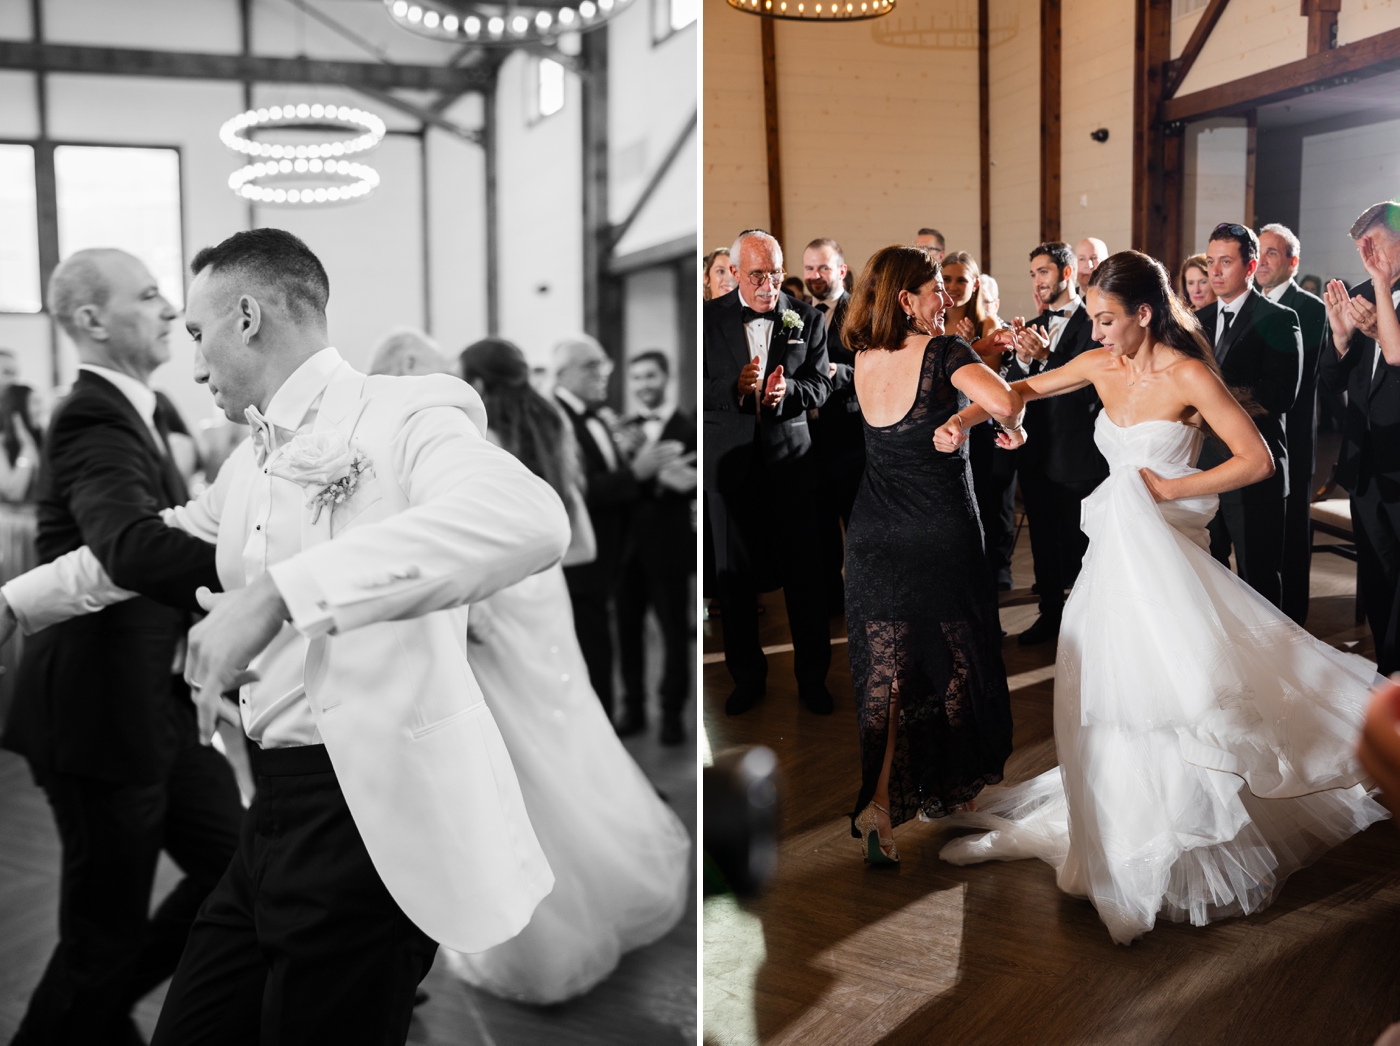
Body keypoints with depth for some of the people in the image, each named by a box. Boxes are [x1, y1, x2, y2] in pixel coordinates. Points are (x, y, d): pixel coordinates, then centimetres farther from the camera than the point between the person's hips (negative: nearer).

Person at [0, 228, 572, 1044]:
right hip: (282, 809, 8)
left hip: (372, 810, -8)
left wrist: (280, 592, -37)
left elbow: (531, 518, -34)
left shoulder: (403, 413, -13)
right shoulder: (252, 464, 14)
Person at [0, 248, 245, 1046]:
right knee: (106, 926, 4)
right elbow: (133, 547, -40)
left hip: (157, 702, 9)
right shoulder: (95, 421, -21)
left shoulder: (134, 410, 11)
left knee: (237, 866, 15)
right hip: (103, 711, -9)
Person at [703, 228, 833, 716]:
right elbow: (699, 387, -2)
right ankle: (747, 677, 23)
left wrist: (785, 391, -19)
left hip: (789, 456, 0)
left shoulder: (807, 318, 3)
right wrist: (736, 387, -21)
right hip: (728, 457, 0)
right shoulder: (708, 318, 0)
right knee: (735, 573, 8)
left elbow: (820, 385, 2)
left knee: (804, 571, 3)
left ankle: (812, 676, 18)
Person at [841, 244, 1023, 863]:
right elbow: (1002, 400, -29)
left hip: (874, 534, 4)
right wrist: (1011, 427, -10)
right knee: (954, 660, 16)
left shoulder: (864, 356, 3)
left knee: (883, 670, 10)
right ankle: (943, 786, 31)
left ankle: (881, 799, 3)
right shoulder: (942, 350, -15)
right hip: (941, 532, -4)